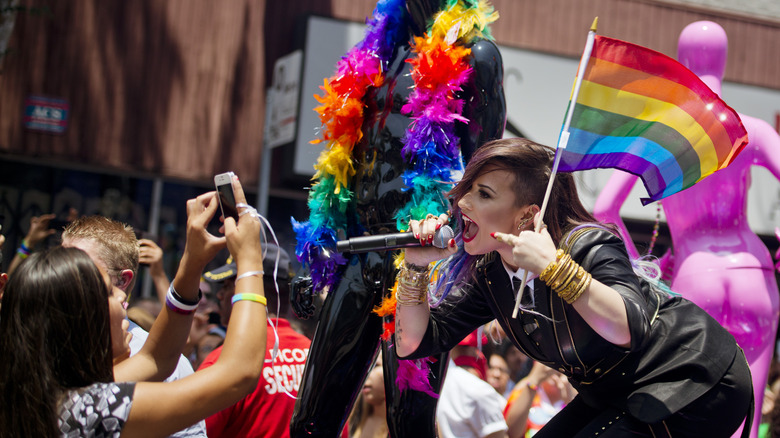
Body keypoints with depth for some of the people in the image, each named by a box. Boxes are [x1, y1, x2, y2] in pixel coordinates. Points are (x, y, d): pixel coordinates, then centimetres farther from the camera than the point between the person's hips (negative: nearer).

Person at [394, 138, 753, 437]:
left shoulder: (587, 246, -25)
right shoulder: (488, 274, -3)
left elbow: (632, 330, -42)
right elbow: (413, 343, -3)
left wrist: (554, 266, -46)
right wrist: (416, 265, -16)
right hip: (620, 394, 8)